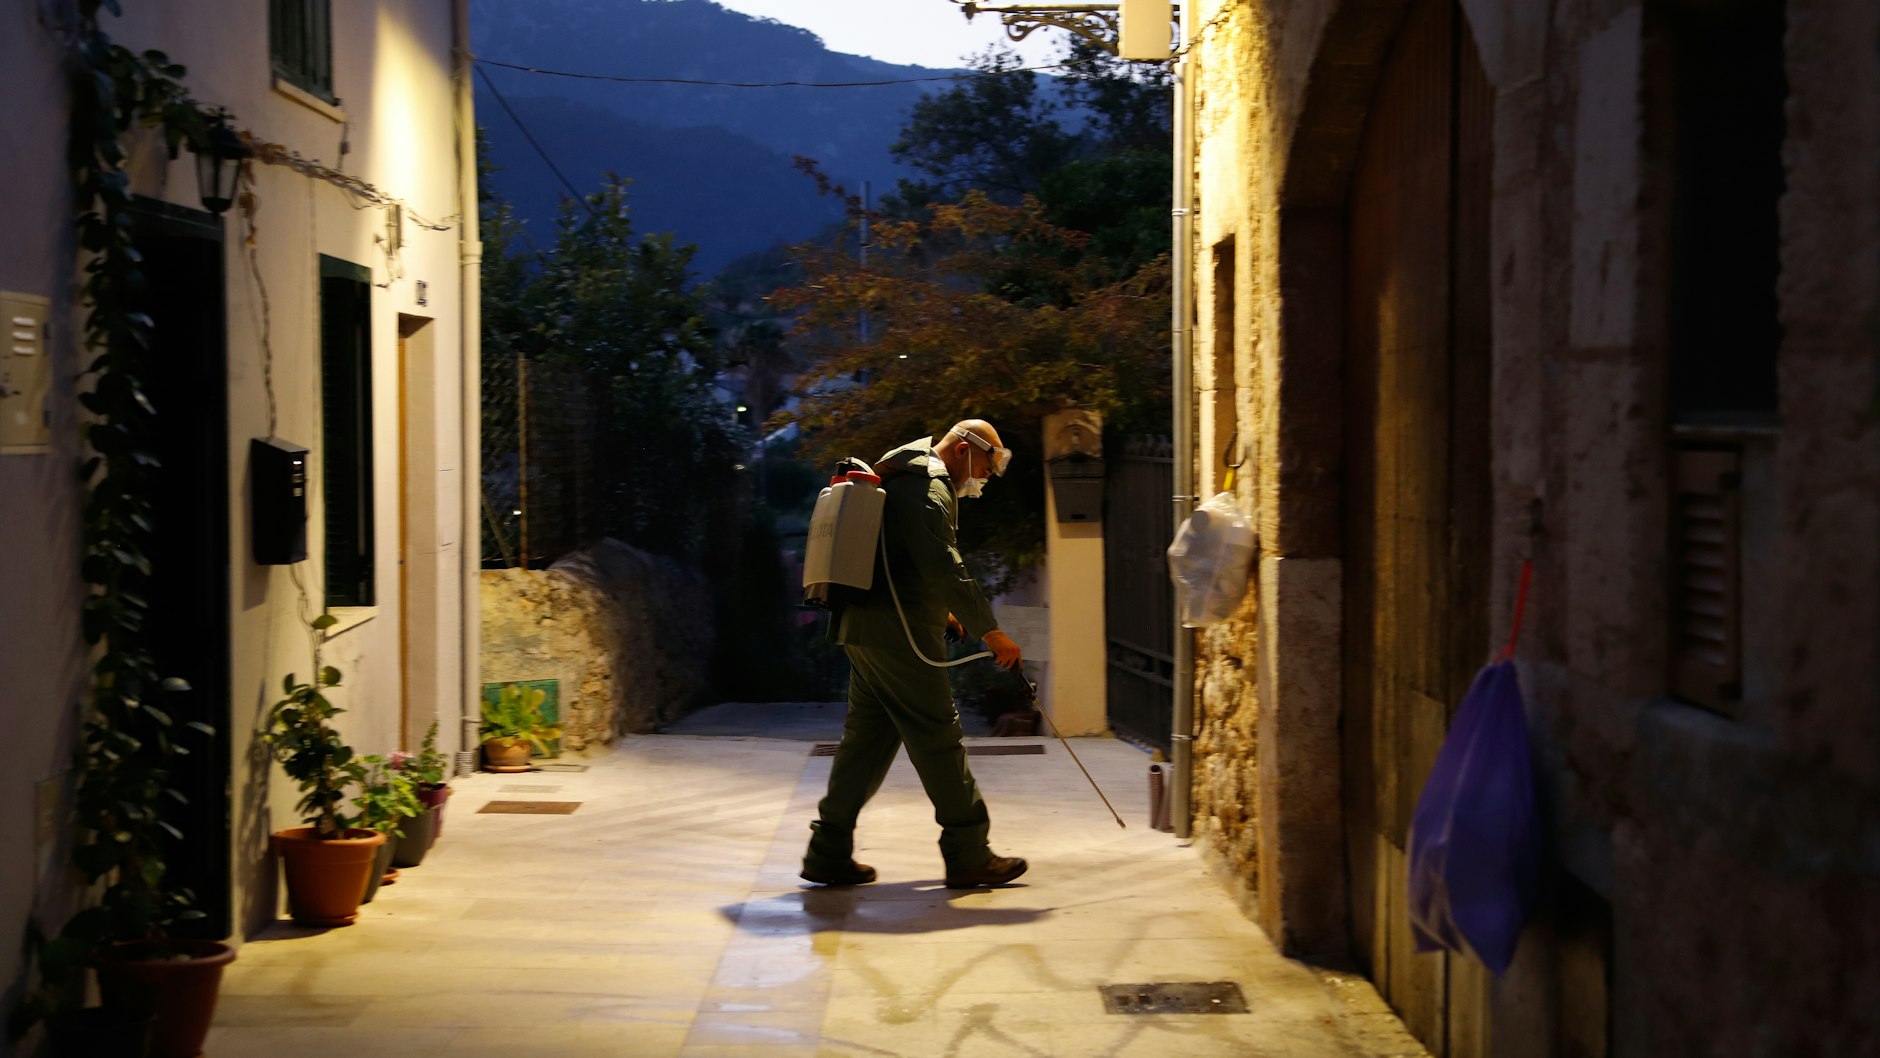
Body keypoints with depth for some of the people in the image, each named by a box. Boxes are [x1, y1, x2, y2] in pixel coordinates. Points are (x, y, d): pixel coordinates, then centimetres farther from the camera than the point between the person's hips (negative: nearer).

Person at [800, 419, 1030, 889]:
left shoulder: (904, 476, 23)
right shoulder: (929, 485, -11)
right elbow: (943, 566, -21)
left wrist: (940, 611, 26)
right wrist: (989, 630, -20)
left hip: (865, 628, 10)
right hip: (898, 634, -10)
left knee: (868, 736, 11)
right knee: (938, 736, -5)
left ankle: (829, 853, 11)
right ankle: (968, 855, -1)